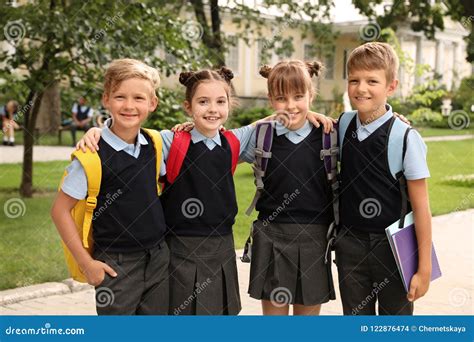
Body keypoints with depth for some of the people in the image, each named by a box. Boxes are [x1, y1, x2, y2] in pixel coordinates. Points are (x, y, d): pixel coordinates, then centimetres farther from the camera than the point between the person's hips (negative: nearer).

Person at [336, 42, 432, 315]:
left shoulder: (406, 137, -14)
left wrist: (424, 268, -11)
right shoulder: (343, 125, 0)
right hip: (350, 244, 4)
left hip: (393, 246, -4)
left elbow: (421, 207, -11)